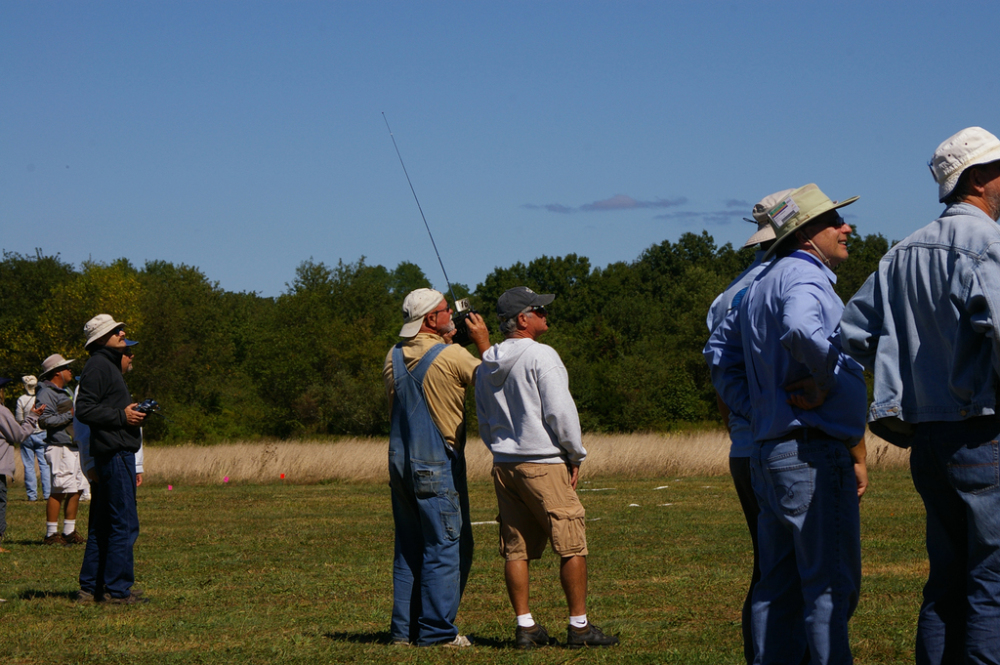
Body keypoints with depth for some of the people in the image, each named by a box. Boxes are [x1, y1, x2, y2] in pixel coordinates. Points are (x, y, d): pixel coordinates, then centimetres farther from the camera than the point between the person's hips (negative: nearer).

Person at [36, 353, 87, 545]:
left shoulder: (66, 391, 22)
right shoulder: (46, 394, -9)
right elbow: (45, 420, -20)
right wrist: (70, 415, -18)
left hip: (74, 447, 10)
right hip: (60, 448, -10)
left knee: (76, 489, 9)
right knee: (59, 491, -9)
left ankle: (69, 532, 16)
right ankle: (51, 534, -5)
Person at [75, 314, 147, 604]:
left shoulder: (109, 365, 22)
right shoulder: (97, 366, -10)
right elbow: (84, 410, -18)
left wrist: (134, 412, 14)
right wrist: (122, 415, -19)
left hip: (119, 453, 11)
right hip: (114, 453, -11)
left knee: (102, 525, 12)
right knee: (124, 523, -9)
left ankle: (91, 588, 16)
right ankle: (117, 589, -6)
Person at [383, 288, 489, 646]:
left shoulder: (393, 357, 7)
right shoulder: (451, 356, -13)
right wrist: (484, 343, 10)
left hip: (400, 462, 7)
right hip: (438, 463, -7)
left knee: (408, 548, 12)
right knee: (447, 548, -2)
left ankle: (404, 628, 12)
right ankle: (435, 629, -3)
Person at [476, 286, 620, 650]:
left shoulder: (486, 367, 13)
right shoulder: (540, 356, -12)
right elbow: (560, 411, -14)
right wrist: (575, 455, -4)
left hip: (504, 466, 8)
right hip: (544, 463, -8)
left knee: (516, 548, 8)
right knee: (573, 545, -1)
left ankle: (525, 625, 9)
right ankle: (579, 626, 0)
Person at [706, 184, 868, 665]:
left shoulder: (759, 287, 19)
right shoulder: (803, 277, -12)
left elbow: (719, 348, 28)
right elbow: (801, 331, -34)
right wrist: (831, 378, -17)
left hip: (768, 452, 9)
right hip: (814, 453, -9)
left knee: (780, 584, 12)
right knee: (831, 585, -7)